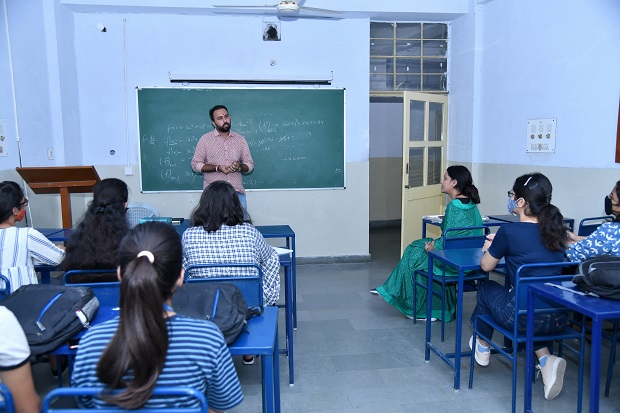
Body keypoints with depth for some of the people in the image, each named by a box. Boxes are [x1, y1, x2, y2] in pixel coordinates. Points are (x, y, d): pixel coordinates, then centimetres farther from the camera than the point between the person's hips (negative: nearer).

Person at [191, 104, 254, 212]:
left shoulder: (240, 139, 10)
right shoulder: (205, 139, 3)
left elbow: (250, 165, 11)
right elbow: (195, 164, 1)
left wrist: (239, 167, -11)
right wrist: (218, 168, -13)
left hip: (237, 191, 2)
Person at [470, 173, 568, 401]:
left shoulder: (510, 231, -15)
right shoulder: (556, 230, 3)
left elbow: (486, 266, 0)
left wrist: (491, 248, 20)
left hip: (524, 315, -5)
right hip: (558, 318, 5)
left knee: (486, 288, 23)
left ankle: (483, 347, 42)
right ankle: (546, 359, 13)